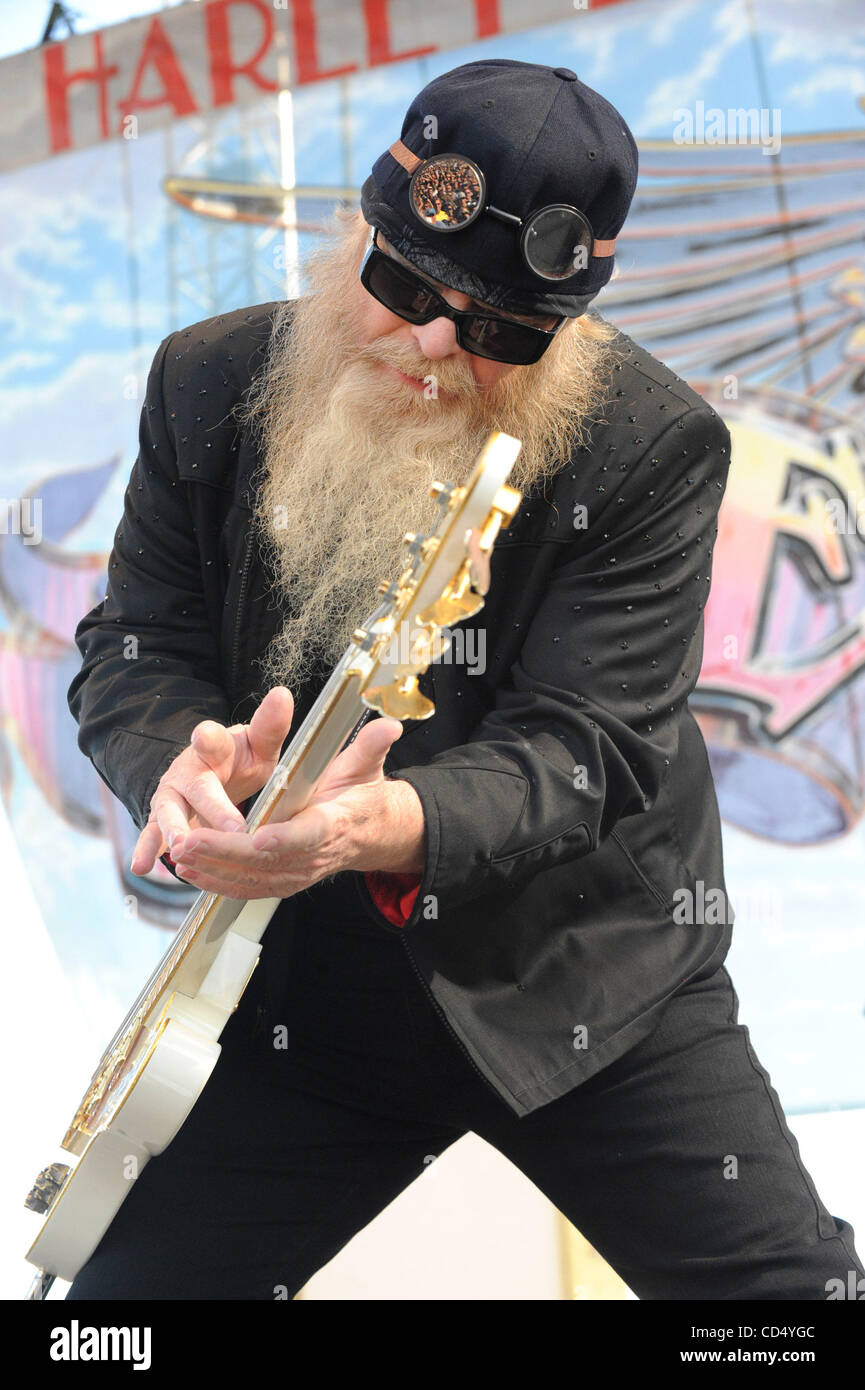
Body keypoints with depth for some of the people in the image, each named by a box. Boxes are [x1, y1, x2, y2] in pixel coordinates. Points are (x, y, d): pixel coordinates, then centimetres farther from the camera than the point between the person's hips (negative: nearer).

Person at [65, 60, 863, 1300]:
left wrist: (385, 825, -42)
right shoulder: (211, 384, -3)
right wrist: (187, 767, -29)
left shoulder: (652, 445, -14)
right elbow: (134, 647, -3)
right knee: (124, 1295, 0)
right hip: (302, 992, 2)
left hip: (588, 980, -2)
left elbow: (581, 743, -20)